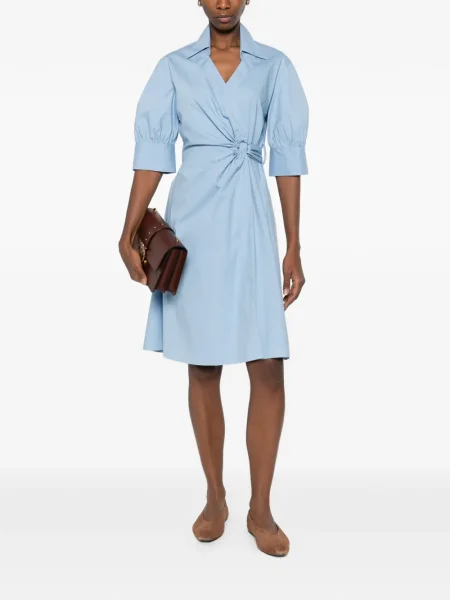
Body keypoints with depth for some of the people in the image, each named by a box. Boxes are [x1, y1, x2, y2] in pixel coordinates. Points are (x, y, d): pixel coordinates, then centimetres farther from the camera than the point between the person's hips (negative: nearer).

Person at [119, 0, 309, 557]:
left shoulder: (274, 66, 8)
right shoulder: (174, 67, 8)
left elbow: (288, 156, 3)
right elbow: (152, 151, 2)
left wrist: (294, 248, -1)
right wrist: (129, 233, -8)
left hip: (250, 219, 0)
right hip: (193, 221, 0)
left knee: (268, 367, -5)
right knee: (203, 367, 6)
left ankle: (260, 508, 12)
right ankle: (215, 498, 22)